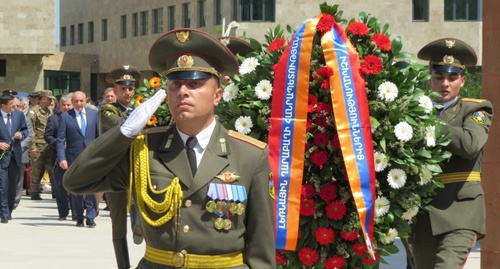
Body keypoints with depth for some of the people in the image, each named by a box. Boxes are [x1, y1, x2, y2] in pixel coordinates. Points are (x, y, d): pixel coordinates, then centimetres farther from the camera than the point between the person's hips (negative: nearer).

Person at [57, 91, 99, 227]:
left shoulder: (94, 114, 5)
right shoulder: (65, 116, 0)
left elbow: (100, 134, 8)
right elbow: (60, 139, -2)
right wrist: (62, 158, -11)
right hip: (74, 157, 0)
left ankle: (90, 217, 0)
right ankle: (79, 218, 15)